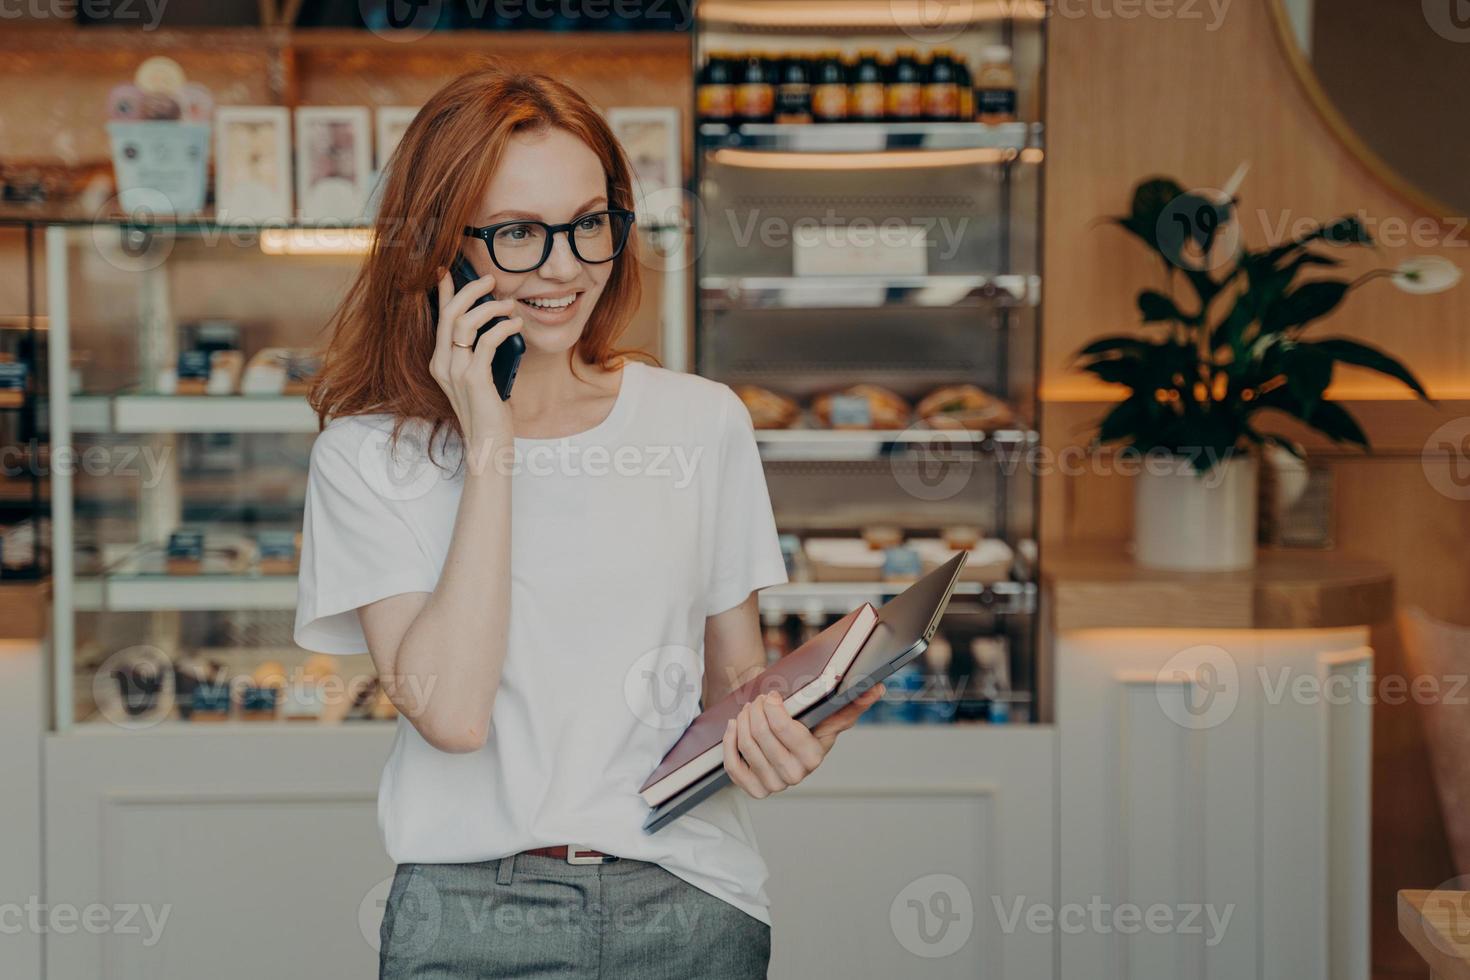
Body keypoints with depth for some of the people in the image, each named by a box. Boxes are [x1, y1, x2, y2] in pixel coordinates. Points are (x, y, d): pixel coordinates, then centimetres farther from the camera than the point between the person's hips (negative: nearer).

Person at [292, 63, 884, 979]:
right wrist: (488, 446, -13)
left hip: (692, 903, 2)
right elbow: (452, 712, -14)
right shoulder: (368, 456, -1)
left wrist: (776, 732, -10)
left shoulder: (703, 421, 6)